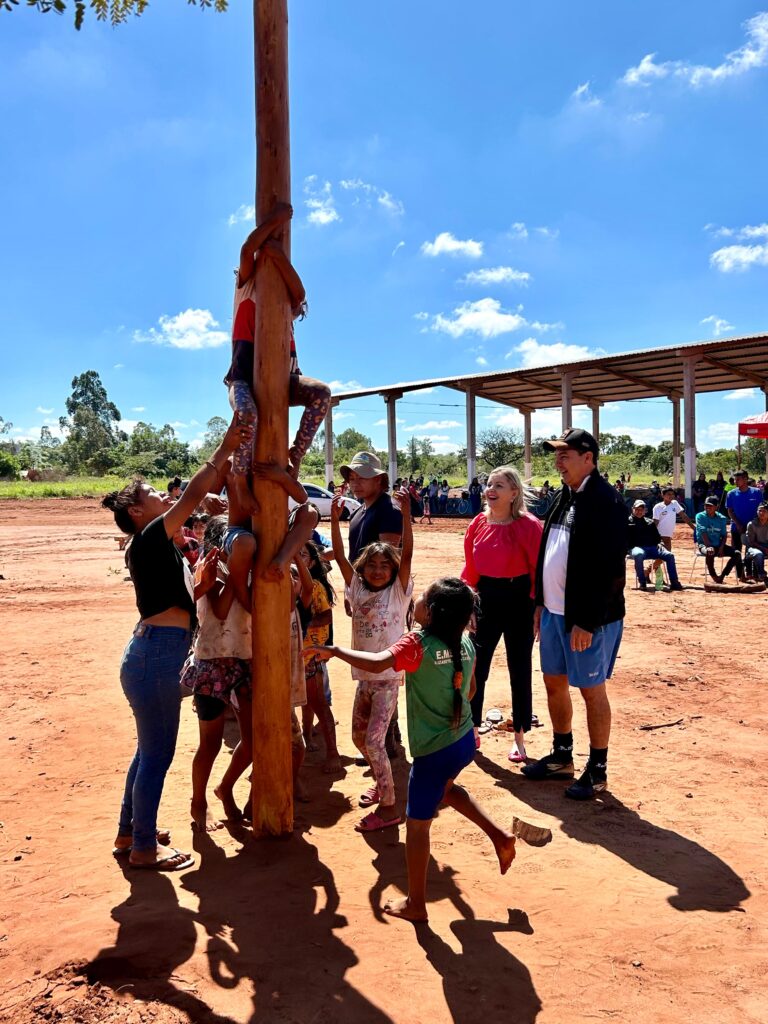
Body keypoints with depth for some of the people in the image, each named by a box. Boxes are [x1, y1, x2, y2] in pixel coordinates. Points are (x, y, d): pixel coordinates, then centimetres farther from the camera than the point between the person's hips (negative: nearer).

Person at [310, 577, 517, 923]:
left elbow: (376, 664, -38)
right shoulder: (465, 644, -3)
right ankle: (499, 835, 31)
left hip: (433, 752, -7)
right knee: (446, 788, 36)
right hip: (464, 741, 7)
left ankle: (415, 904, 24)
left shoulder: (416, 644, -22)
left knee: (417, 825, 11)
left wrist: (334, 651, -25)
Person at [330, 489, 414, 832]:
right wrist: (335, 519, -9)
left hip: (389, 676, -6)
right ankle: (382, 783, 41)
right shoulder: (358, 590, 5)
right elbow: (340, 557, 0)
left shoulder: (398, 591, -7)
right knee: (359, 736, 17)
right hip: (364, 675, 6)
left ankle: (389, 807, 4)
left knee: (374, 741, -10)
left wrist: (405, 512, -27)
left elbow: (407, 553, -19)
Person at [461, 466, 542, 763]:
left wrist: (538, 608, -13)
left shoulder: (529, 525, -14)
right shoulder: (478, 524, 1)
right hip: (485, 599, 4)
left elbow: (539, 569, -12)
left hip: (518, 600, -4)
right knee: (476, 667, 10)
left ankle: (519, 737, 24)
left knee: (519, 671, 9)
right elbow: (470, 568, 7)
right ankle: (472, 731, 26)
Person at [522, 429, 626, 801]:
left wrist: (587, 621, -21)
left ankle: (597, 771, 22)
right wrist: (541, 602, 14)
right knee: (554, 683, 17)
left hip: (587, 617, -8)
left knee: (591, 690, 5)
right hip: (555, 610, 9)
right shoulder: (565, 496, 10)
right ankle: (562, 756, 35)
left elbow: (610, 568, -21)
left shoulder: (604, 500, -17)